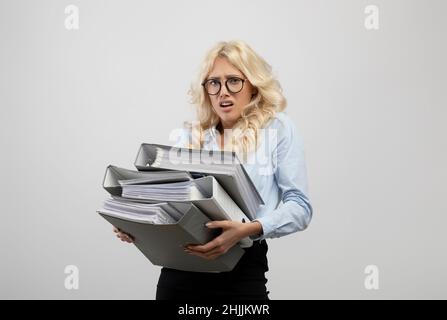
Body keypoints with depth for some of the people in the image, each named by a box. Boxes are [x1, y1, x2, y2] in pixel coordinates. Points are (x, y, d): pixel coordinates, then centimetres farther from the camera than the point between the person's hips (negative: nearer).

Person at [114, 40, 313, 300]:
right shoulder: (190, 137, 13)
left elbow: (300, 205, -5)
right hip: (180, 268, 3)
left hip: (242, 270, -3)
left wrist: (249, 229, -21)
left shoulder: (278, 129, 3)